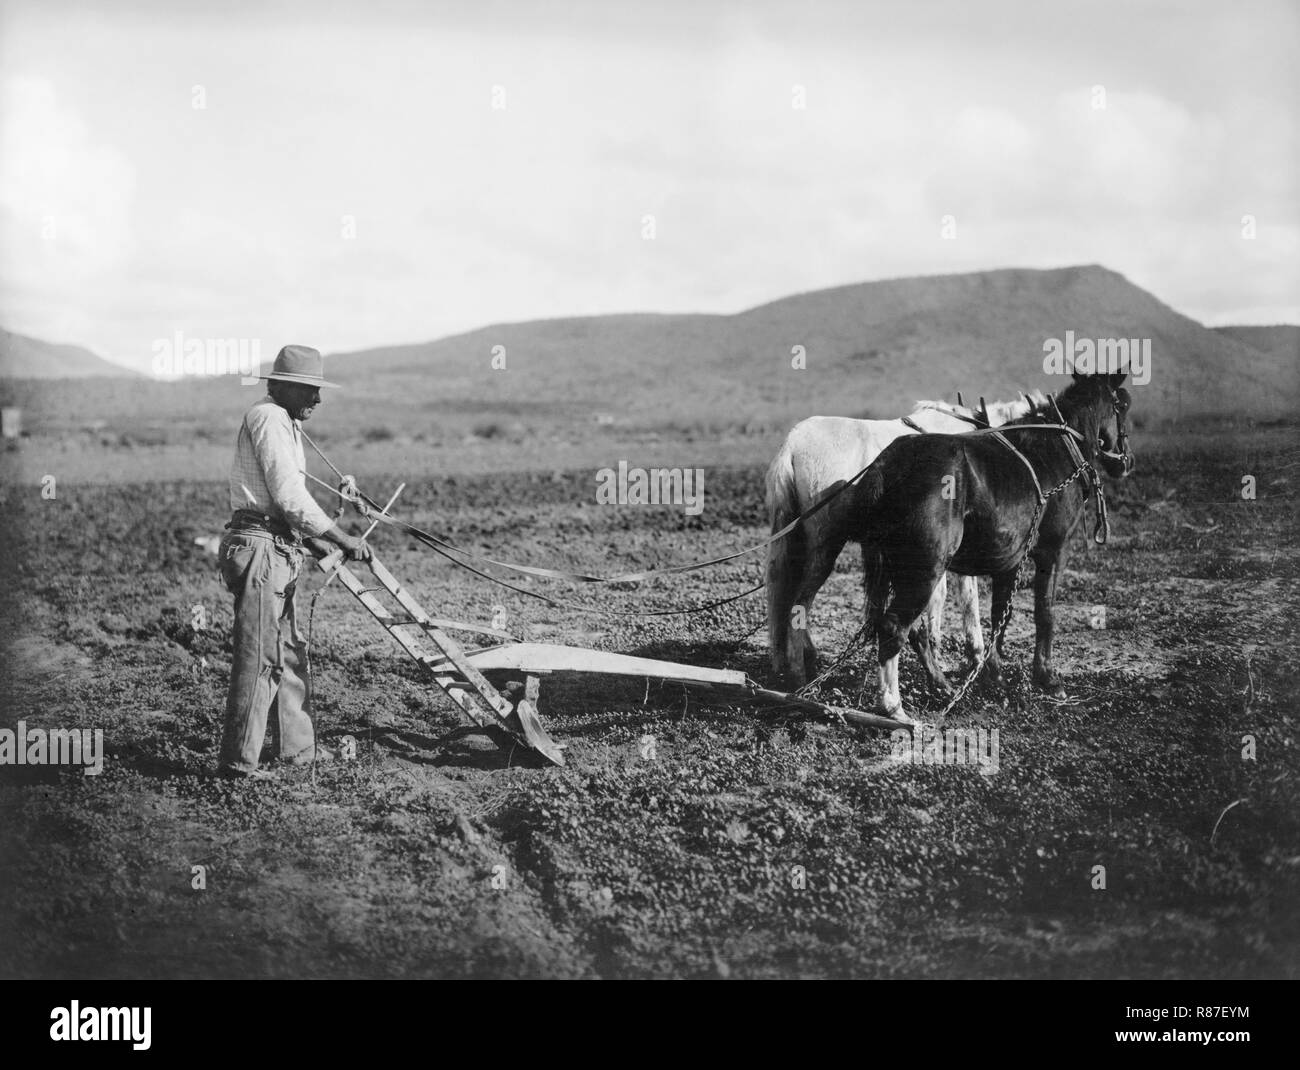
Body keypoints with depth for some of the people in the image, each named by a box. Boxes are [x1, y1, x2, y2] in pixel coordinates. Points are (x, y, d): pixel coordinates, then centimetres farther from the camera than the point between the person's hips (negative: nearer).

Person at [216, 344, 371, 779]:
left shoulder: (283, 422, 20)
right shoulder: (269, 419, -14)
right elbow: (290, 497, -19)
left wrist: (309, 539, 20)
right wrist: (342, 539, -14)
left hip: (276, 551, 11)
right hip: (260, 550, -11)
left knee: (289, 652, 17)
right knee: (259, 657, -9)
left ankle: (298, 746, 26)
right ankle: (237, 759, -6)